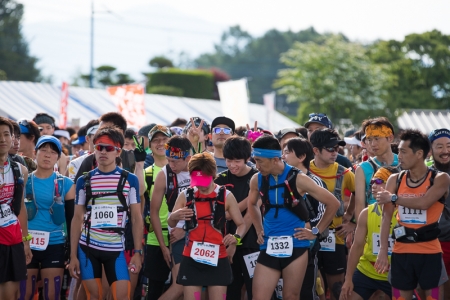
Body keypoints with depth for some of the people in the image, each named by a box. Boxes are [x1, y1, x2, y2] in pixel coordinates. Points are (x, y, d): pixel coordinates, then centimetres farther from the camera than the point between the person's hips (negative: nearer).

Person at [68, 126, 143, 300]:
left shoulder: (130, 180, 1)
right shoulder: (84, 181, 5)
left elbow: (136, 218, 3)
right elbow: (77, 218, 8)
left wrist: (138, 252, -5)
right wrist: (73, 255, 3)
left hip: (116, 248, -1)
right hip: (87, 247, 1)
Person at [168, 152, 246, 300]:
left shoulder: (226, 196, -1)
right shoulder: (185, 196, 2)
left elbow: (241, 224, 3)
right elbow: (171, 224, 3)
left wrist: (236, 237, -20)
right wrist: (174, 216, -22)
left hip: (217, 260, -1)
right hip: (191, 259, 1)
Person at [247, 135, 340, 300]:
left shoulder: (298, 179, -10)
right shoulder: (257, 180, 2)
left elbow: (333, 203, -5)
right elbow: (252, 204, 25)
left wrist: (316, 232, -2)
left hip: (295, 246, -3)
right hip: (269, 247, 3)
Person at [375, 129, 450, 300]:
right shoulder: (395, 180, 5)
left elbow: (424, 203, -22)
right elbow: (386, 217, 0)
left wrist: (393, 198, -11)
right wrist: (383, 251, -10)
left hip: (429, 251, -3)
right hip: (401, 252, 3)